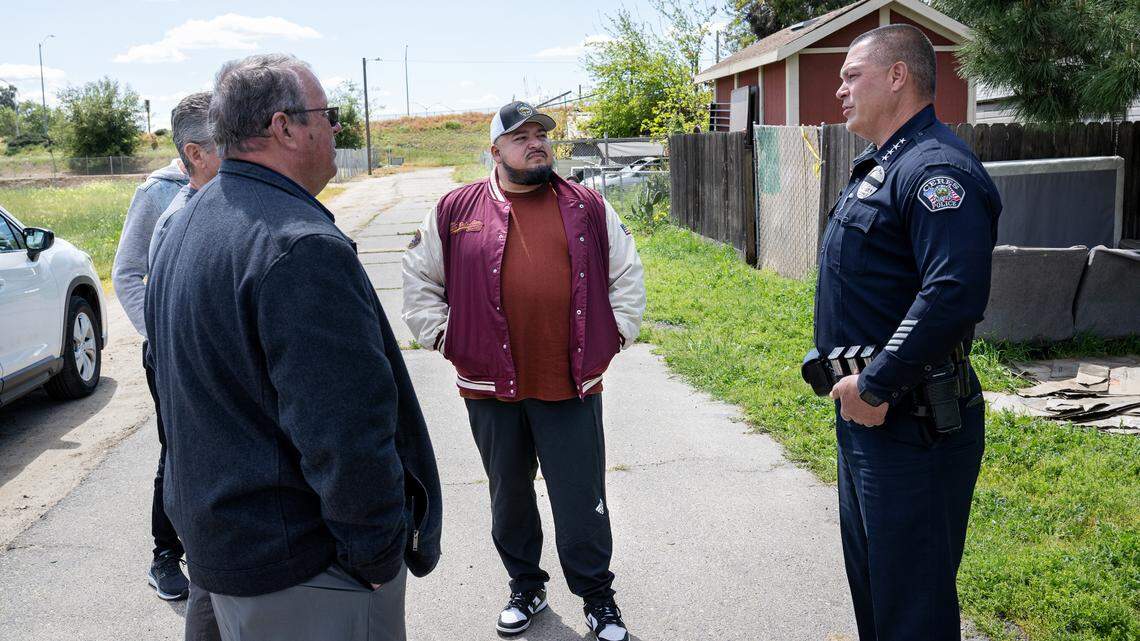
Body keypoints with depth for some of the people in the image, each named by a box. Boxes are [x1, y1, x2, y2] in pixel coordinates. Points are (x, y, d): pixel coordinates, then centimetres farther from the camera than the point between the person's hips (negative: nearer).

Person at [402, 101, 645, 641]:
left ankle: (597, 597, 26)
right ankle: (526, 588, 37)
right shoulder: (457, 210, 2)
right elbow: (419, 280, 10)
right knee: (509, 496, 17)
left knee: (582, 499, 7)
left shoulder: (587, 208, 5)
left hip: (572, 384, 0)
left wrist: (616, 334, 5)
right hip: (491, 386, 1)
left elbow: (627, 274, 12)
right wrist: (444, 337, 2)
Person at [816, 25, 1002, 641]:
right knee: (869, 572, 24)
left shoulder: (936, 168, -20)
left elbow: (954, 293, -33)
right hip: (865, 407, 11)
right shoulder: (881, 166, 14)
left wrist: (875, 386, -27)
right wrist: (856, 382, 14)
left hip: (910, 425, -11)